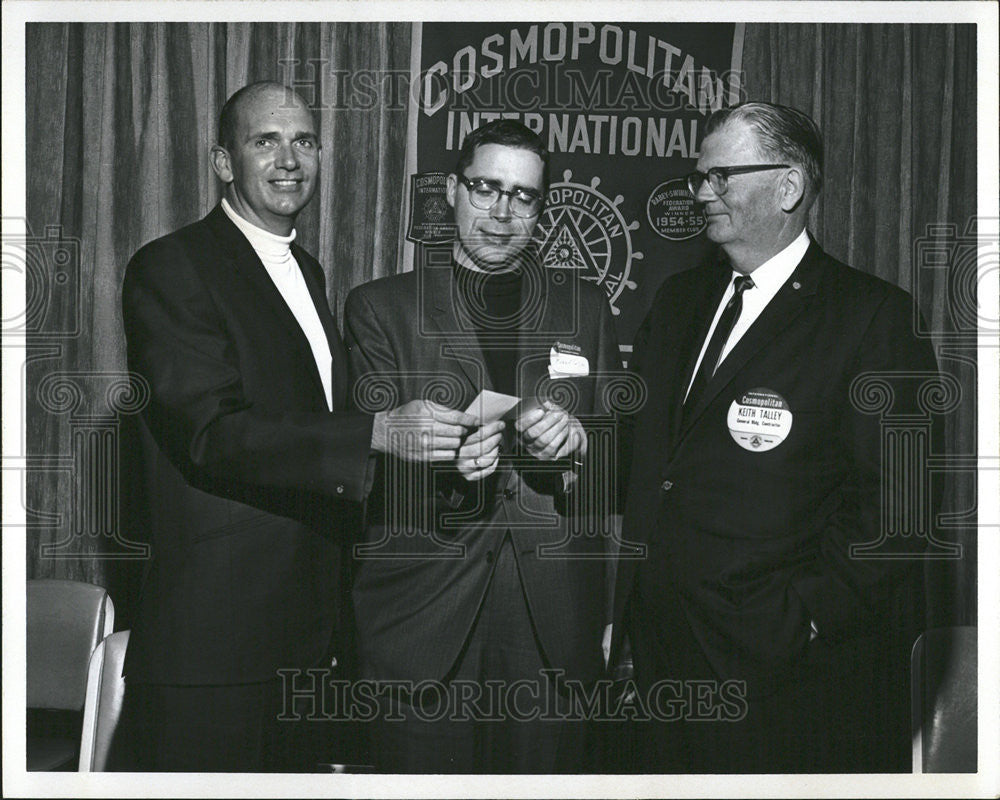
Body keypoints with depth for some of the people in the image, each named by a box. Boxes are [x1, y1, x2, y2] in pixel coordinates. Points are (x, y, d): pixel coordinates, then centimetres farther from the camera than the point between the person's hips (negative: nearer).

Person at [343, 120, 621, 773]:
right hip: (424, 614, -1)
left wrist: (578, 443, -12)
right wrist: (443, 458, -25)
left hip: (552, 621, 2)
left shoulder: (586, 309, 12)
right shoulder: (381, 307, 5)